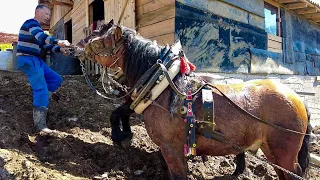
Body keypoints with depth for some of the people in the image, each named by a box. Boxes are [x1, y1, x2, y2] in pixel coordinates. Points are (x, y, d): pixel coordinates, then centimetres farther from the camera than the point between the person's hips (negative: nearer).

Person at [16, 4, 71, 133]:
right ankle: (40, 126, -20)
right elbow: (41, 36, -29)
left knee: (56, 79, 10)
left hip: (35, 60, 10)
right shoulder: (31, 23, -9)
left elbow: (46, 45, 18)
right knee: (42, 89, -19)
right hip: (28, 60, -10)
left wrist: (60, 49, 1)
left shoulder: (38, 28, 22)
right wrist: (58, 42, -43)